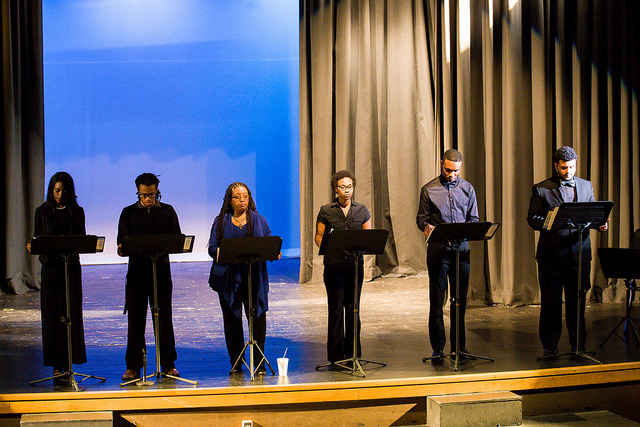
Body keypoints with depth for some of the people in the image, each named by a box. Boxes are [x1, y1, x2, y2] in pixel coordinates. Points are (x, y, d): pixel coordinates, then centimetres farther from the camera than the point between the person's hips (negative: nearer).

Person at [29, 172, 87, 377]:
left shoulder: (77, 212, 7)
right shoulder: (42, 212, 6)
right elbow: (37, 238, 7)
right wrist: (32, 246, -15)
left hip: (71, 265, 1)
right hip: (50, 265, 0)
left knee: (72, 311, 1)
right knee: (52, 312, 1)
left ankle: (69, 361, 8)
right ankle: (56, 363, 7)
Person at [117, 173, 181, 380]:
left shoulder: (167, 211, 9)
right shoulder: (128, 213, 9)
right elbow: (123, 241, 3)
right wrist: (123, 248, -21)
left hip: (161, 271, 0)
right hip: (137, 271, 0)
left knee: (164, 318, 3)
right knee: (135, 319, 1)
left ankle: (168, 364, 11)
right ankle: (133, 366, 8)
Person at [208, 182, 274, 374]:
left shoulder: (258, 219, 12)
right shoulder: (221, 221, 10)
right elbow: (213, 248, 4)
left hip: (254, 277, 0)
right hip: (228, 277, 0)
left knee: (257, 316, -5)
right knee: (231, 318, 3)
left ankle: (259, 362, 1)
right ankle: (236, 362, 13)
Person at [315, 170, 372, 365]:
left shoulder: (362, 210, 9)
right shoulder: (326, 211, 3)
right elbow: (319, 237, 4)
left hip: (355, 263, 2)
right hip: (334, 264, -2)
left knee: (353, 307, 6)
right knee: (336, 308, -2)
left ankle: (353, 351, 17)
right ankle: (336, 354, 7)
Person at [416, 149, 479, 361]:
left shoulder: (467, 188, 11)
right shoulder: (428, 189, 4)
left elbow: (474, 219, 11)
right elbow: (421, 218, 4)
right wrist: (427, 227, -19)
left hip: (461, 248, 2)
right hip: (438, 249, -2)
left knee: (460, 299, 7)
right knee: (437, 300, 0)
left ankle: (459, 346, 18)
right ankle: (438, 348, 6)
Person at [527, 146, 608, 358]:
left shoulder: (586, 186, 14)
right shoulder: (541, 189, 3)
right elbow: (532, 218, -2)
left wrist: (600, 223, -8)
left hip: (579, 252, 3)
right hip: (551, 253, -2)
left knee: (577, 300, 7)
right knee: (550, 302, 4)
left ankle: (578, 345, 19)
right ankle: (549, 346, 15)